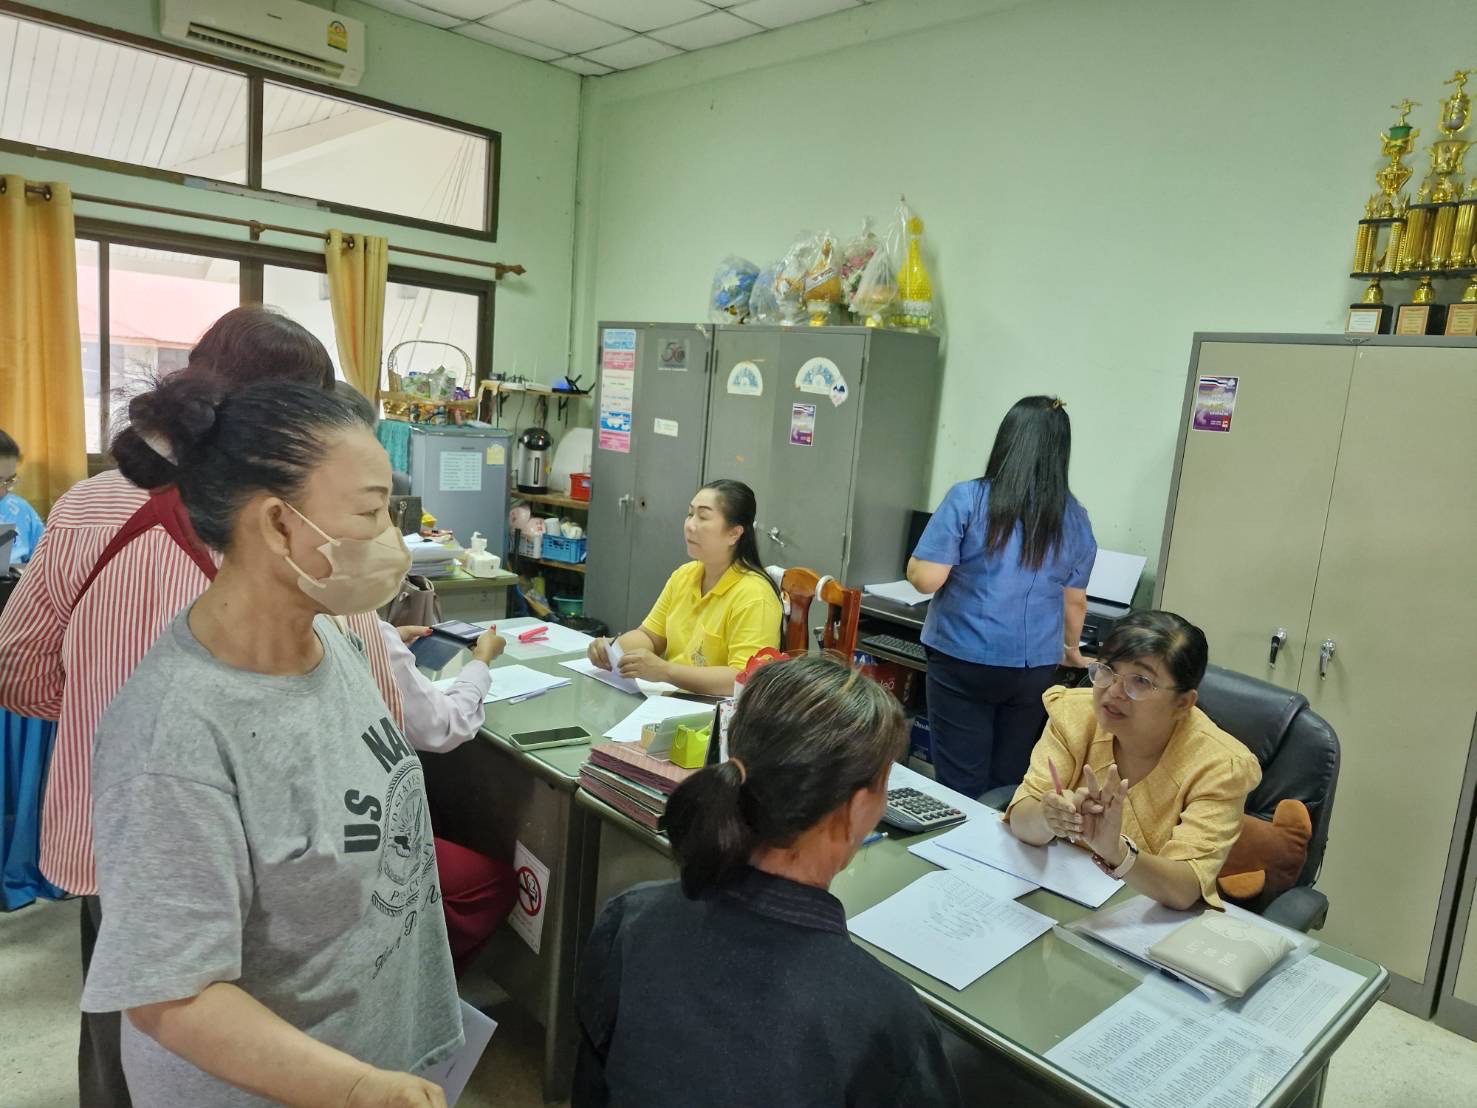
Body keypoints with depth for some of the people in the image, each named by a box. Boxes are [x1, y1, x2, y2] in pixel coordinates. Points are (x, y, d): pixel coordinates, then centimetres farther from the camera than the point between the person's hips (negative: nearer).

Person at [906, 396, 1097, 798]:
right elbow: (1075, 601, 12)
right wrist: (1070, 649, 30)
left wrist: (915, 563, 10)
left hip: (964, 661, -3)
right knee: (1010, 783, 15)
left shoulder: (967, 499, -10)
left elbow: (926, 578, -13)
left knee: (962, 786, 6)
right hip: (1034, 667, 4)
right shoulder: (1074, 518, 3)